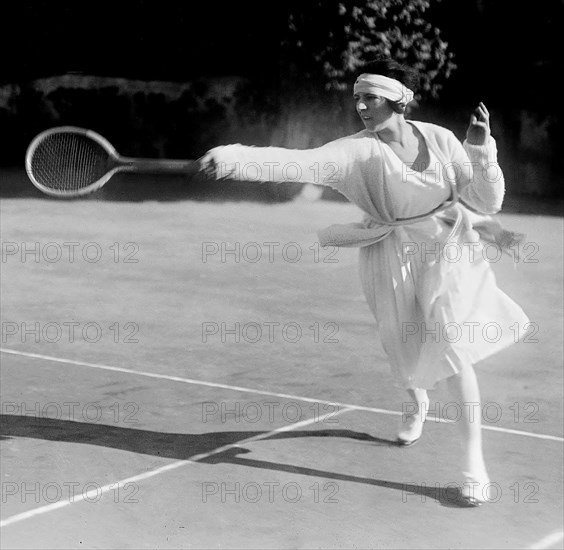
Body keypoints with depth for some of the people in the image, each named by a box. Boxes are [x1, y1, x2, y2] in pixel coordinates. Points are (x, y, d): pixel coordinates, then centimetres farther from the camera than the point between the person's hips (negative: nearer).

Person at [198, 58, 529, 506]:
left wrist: (481, 150, -21)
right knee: (409, 355, 13)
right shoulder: (357, 151, -14)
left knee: (453, 352, -15)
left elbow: (488, 202, -5)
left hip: (447, 250, -1)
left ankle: (475, 464, -2)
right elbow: (301, 162, -31)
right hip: (394, 257, 1)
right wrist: (236, 158, -45)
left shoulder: (440, 139, -8)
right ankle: (418, 403, 53)